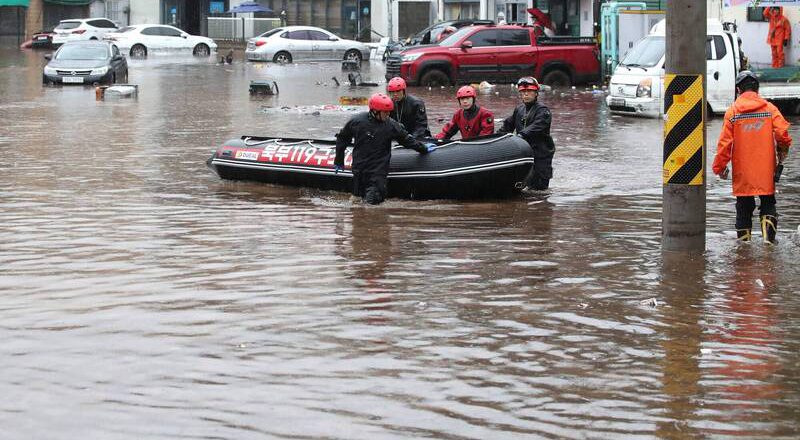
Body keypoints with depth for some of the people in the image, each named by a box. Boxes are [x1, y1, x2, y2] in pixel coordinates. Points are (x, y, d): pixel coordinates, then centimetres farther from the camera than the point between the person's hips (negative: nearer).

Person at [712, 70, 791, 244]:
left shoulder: (733, 111, -4)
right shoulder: (770, 108, -2)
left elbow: (725, 143, -6)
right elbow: (782, 133, -10)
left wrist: (719, 166, 4)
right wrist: (783, 151, 12)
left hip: (742, 171, 0)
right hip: (766, 170, 0)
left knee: (744, 206, 11)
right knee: (768, 203, 11)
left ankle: (743, 238, 13)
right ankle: (769, 234, -7)